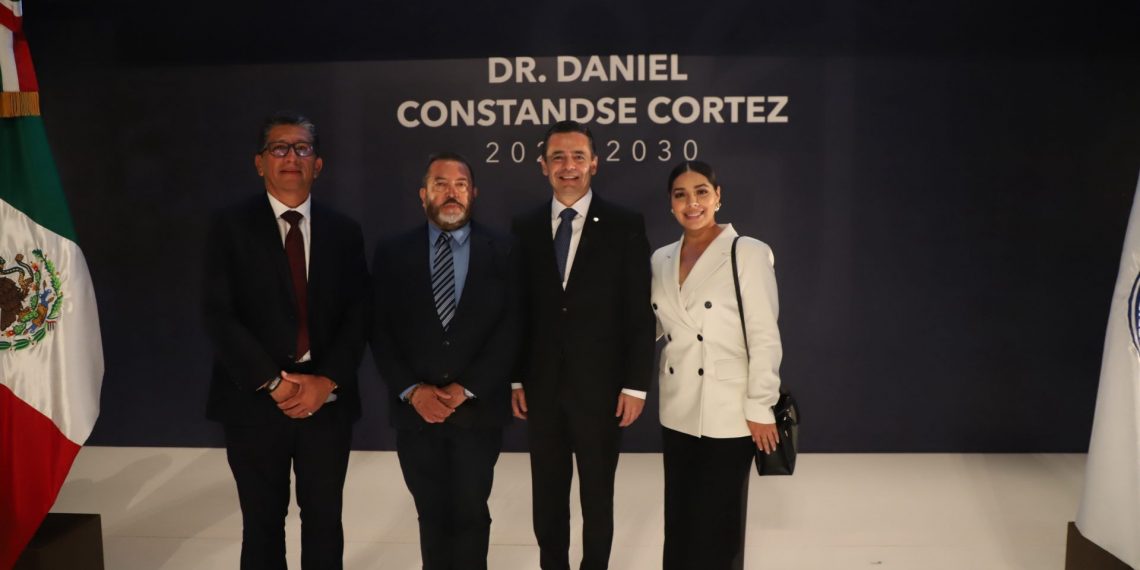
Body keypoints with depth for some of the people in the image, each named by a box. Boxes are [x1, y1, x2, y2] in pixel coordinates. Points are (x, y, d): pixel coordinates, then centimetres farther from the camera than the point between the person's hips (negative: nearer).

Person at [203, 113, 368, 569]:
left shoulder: (344, 232, 7)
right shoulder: (230, 227, 0)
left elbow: (357, 316, 2)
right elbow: (218, 315, -8)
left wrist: (326, 382, -11)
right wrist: (273, 382, -14)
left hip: (327, 400, 2)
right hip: (255, 400, -1)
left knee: (324, 520, 11)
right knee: (262, 524, 11)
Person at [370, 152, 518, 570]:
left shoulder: (502, 252, 1)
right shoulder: (392, 254, 5)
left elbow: (511, 329, -5)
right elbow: (380, 332, 1)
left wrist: (466, 389, -12)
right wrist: (412, 390, -11)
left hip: (478, 409, -1)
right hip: (415, 411, 2)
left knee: (471, 515, 6)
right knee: (432, 517, 13)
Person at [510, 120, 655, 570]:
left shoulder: (625, 226, -4)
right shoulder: (525, 227, 4)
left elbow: (639, 313, -6)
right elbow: (519, 308, 5)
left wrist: (635, 384, -8)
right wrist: (515, 378, 2)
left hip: (599, 386, -2)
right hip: (541, 386, 3)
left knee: (597, 495, 13)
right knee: (547, 495, 15)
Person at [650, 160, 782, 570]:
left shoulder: (748, 253, -9)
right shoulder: (660, 260, 8)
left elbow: (765, 338, -10)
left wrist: (760, 409, -12)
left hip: (728, 416, -5)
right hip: (678, 414, 5)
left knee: (718, 524, 4)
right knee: (679, 520, 12)